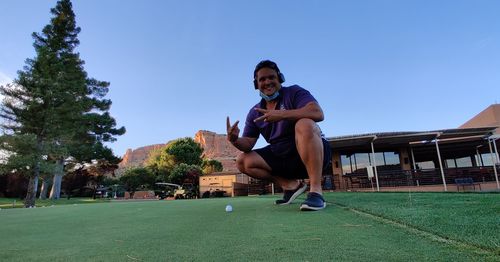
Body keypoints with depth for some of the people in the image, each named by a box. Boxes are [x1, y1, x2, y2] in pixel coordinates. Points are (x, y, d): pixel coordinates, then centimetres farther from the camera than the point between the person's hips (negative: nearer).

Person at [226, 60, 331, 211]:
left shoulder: (294, 92, -7)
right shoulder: (255, 113, 7)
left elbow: (318, 113, -26)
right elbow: (248, 144, 3)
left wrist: (281, 115, -34)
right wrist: (235, 140, -20)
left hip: (314, 153, -5)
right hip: (282, 158, 6)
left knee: (304, 124, -35)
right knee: (243, 161, -5)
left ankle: (316, 191, -32)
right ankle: (290, 185, -5)